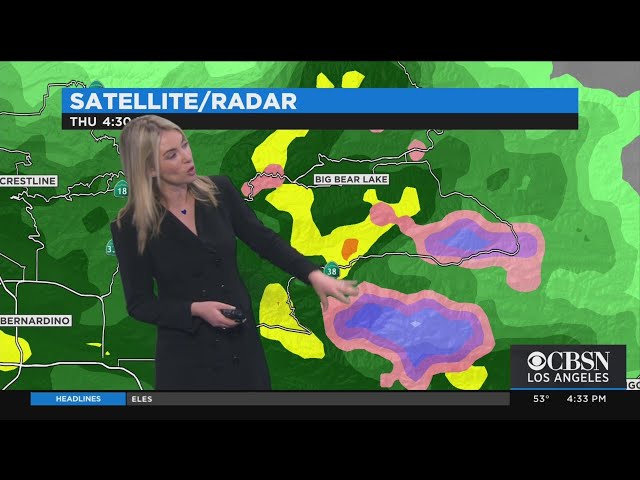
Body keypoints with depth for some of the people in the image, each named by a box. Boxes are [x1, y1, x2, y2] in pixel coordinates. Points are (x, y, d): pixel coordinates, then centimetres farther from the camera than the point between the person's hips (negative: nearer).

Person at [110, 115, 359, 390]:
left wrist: (313, 274, -8)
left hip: (242, 343, 3)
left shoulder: (219, 190, -4)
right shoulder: (130, 226, -12)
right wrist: (195, 309, -20)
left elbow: (263, 240, 3)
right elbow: (139, 304, -7)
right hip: (186, 355, -3)